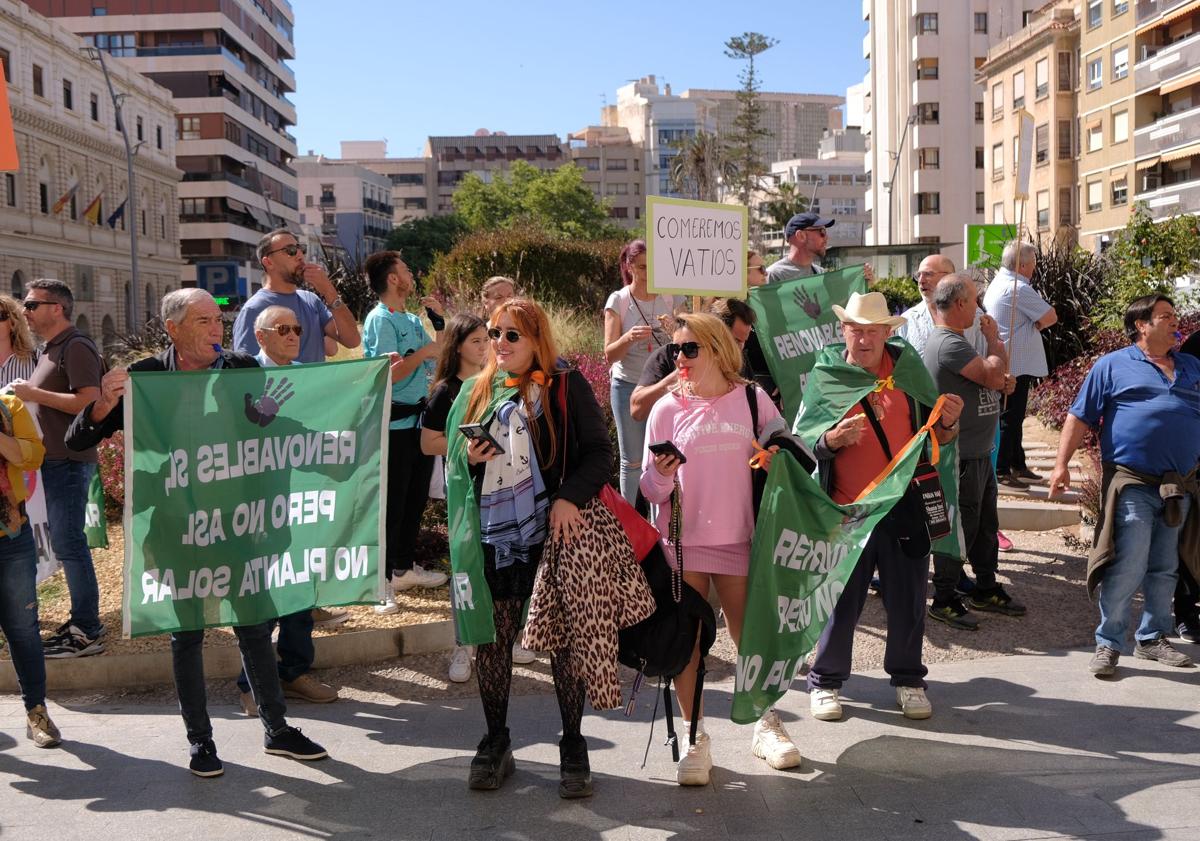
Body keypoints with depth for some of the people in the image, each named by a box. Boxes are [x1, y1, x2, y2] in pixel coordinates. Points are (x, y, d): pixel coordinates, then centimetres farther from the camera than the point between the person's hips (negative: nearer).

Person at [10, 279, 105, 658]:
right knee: (65, 541, 13)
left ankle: (87, 633, -2)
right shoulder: (51, 349, 17)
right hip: (53, 458, 10)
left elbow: (90, 402, -22)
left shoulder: (76, 347, -12)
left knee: (68, 543, -7)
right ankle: (83, 620, 21)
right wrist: (28, 394, 9)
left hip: (70, 460, -10)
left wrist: (34, 393, -18)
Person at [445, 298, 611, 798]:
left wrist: (569, 498, -17)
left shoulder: (566, 387, 0)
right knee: (491, 640, 5)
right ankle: (495, 743, 22)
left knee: (564, 638, 1)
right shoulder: (476, 392, 13)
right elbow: (452, 462, 19)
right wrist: (469, 458, -4)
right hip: (493, 538, 4)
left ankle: (573, 748, 16)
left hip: (556, 534, -3)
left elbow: (599, 452, -3)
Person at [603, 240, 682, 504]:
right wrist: (629, 338, -29)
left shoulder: (672, 298, 0)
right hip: (628, 386, -1)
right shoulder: (618, 301, -4)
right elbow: (609, 355, -8)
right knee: (632, 461, 4)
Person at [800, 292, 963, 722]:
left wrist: (948, 422, -14)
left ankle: (908, 679, 29)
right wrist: (832, 439, -21)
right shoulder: (825, 370, -2)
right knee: (840, 599, 6)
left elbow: (936, 436, 8)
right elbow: (806, 441, 0)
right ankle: (825, 681, 22)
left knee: (908, 598, 10)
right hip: (846, 507, -1)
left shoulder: (908, 365, 1)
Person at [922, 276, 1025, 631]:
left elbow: (990, 381, 22)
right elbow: (994, 374, -24)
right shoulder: (948, 343, -21)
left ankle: (986, 590, 33)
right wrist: (993, 338, -9)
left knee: (986, 525, 19)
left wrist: (1000, 381, 3)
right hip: (960, 457, -11)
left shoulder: (953, 339, 14)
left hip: (979, 454, 11)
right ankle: (944, 601, 10)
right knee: (960, 528, -1)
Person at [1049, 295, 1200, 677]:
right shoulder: (1113, 365, 3)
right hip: (1132, 484, -5)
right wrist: (1062, 463, -9)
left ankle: (1152, 638, 25)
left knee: (1165, 570, 12)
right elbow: (1079, 417, -1)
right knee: (1127, 567, -10)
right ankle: (1109, 643, 0)